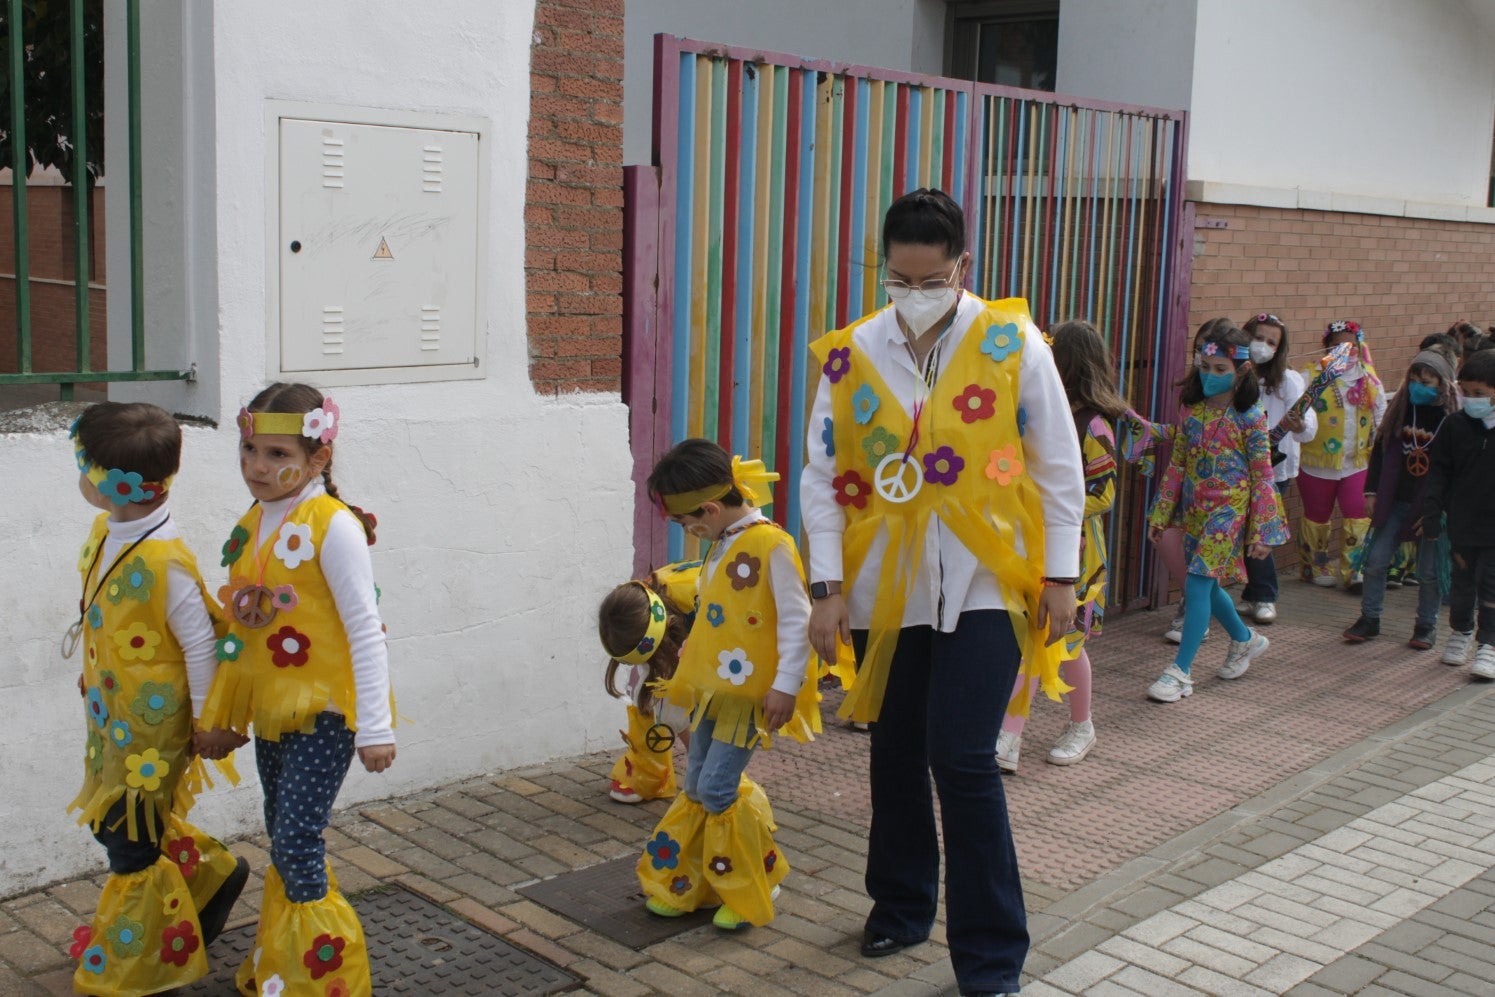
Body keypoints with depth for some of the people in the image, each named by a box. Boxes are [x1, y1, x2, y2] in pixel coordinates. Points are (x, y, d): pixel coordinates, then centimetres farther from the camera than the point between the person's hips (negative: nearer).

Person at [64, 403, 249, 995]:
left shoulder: (165, 562, -27)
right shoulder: (104, 532, -1)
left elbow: (199, 645, -20)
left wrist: (206, 724, -13)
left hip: (151, 722, -9)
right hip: (110, 712, 9)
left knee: (132, 842, 4)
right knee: (115, 821, 19)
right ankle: (213, 875, 40)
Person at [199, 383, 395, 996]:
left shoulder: (333, 526, -16)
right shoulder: (251, 526, 6)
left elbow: (365, 630, -17)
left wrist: (375, 727, -17)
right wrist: (221, 712, 19)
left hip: (323, 714, -7)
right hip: (271, 713, 8)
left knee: (296, 843, -9)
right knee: (283, 842, 18)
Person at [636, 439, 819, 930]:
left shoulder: (770, 545, -17)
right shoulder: (722, 545, 11)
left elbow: (795, 619, -17)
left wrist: (786, 685, -19)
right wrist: (688, 674, 24)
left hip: (749, 692, -9)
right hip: (711, 688, 9)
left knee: (717, 789, -7)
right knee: (696, 788, 13)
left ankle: (748, 892, 11)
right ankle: (682, 886, 26)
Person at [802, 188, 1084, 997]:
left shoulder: (1014, 344, -5)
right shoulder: (849, 355, 0)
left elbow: (1058, 467, 2)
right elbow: (823, 476, 2)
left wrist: (1060, 574, 1)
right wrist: (827, 587, -3)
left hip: (984, 588, -3)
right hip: (885, 588, 3)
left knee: (963, 761, -8)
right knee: (895, 756, 15)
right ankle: (901, 906, 37)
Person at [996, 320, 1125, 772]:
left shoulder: (1093, 426, -13)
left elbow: (1102, 495, -14)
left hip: (1073, 551, -6)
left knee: (1066, 641, 5)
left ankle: (1081, 728, 27)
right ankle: (1008, 738, 1)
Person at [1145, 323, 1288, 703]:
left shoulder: (1250, 416, -10)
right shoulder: (1191, 410, 4)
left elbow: (1263, 476, -8)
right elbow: (1177, 465, 10)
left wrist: (1263, 532, -9)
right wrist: (1161, 512, 9)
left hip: (1230, 508, -6)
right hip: (1194, 508, 6)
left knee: (1198, 582, -13)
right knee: (1206, 584, 15)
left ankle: (1180, 671, -7)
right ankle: (1245, 640, 41)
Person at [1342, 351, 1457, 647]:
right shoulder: (1400, 409, 2)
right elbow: (1380, 450, 9)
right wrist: (1372, 492, 6)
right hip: (1395, 501, 3)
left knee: (1429, 571, 3)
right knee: (1375, 561, 1)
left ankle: (1426, 626, 19)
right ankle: (1369, 619, 14)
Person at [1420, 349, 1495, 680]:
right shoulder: (1456, 424, -1)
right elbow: (1439, 470, 3)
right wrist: (1432, 513, -3)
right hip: (1463, 523, 3)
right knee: (1462, 582, 16)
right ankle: (1461, 632, 35)